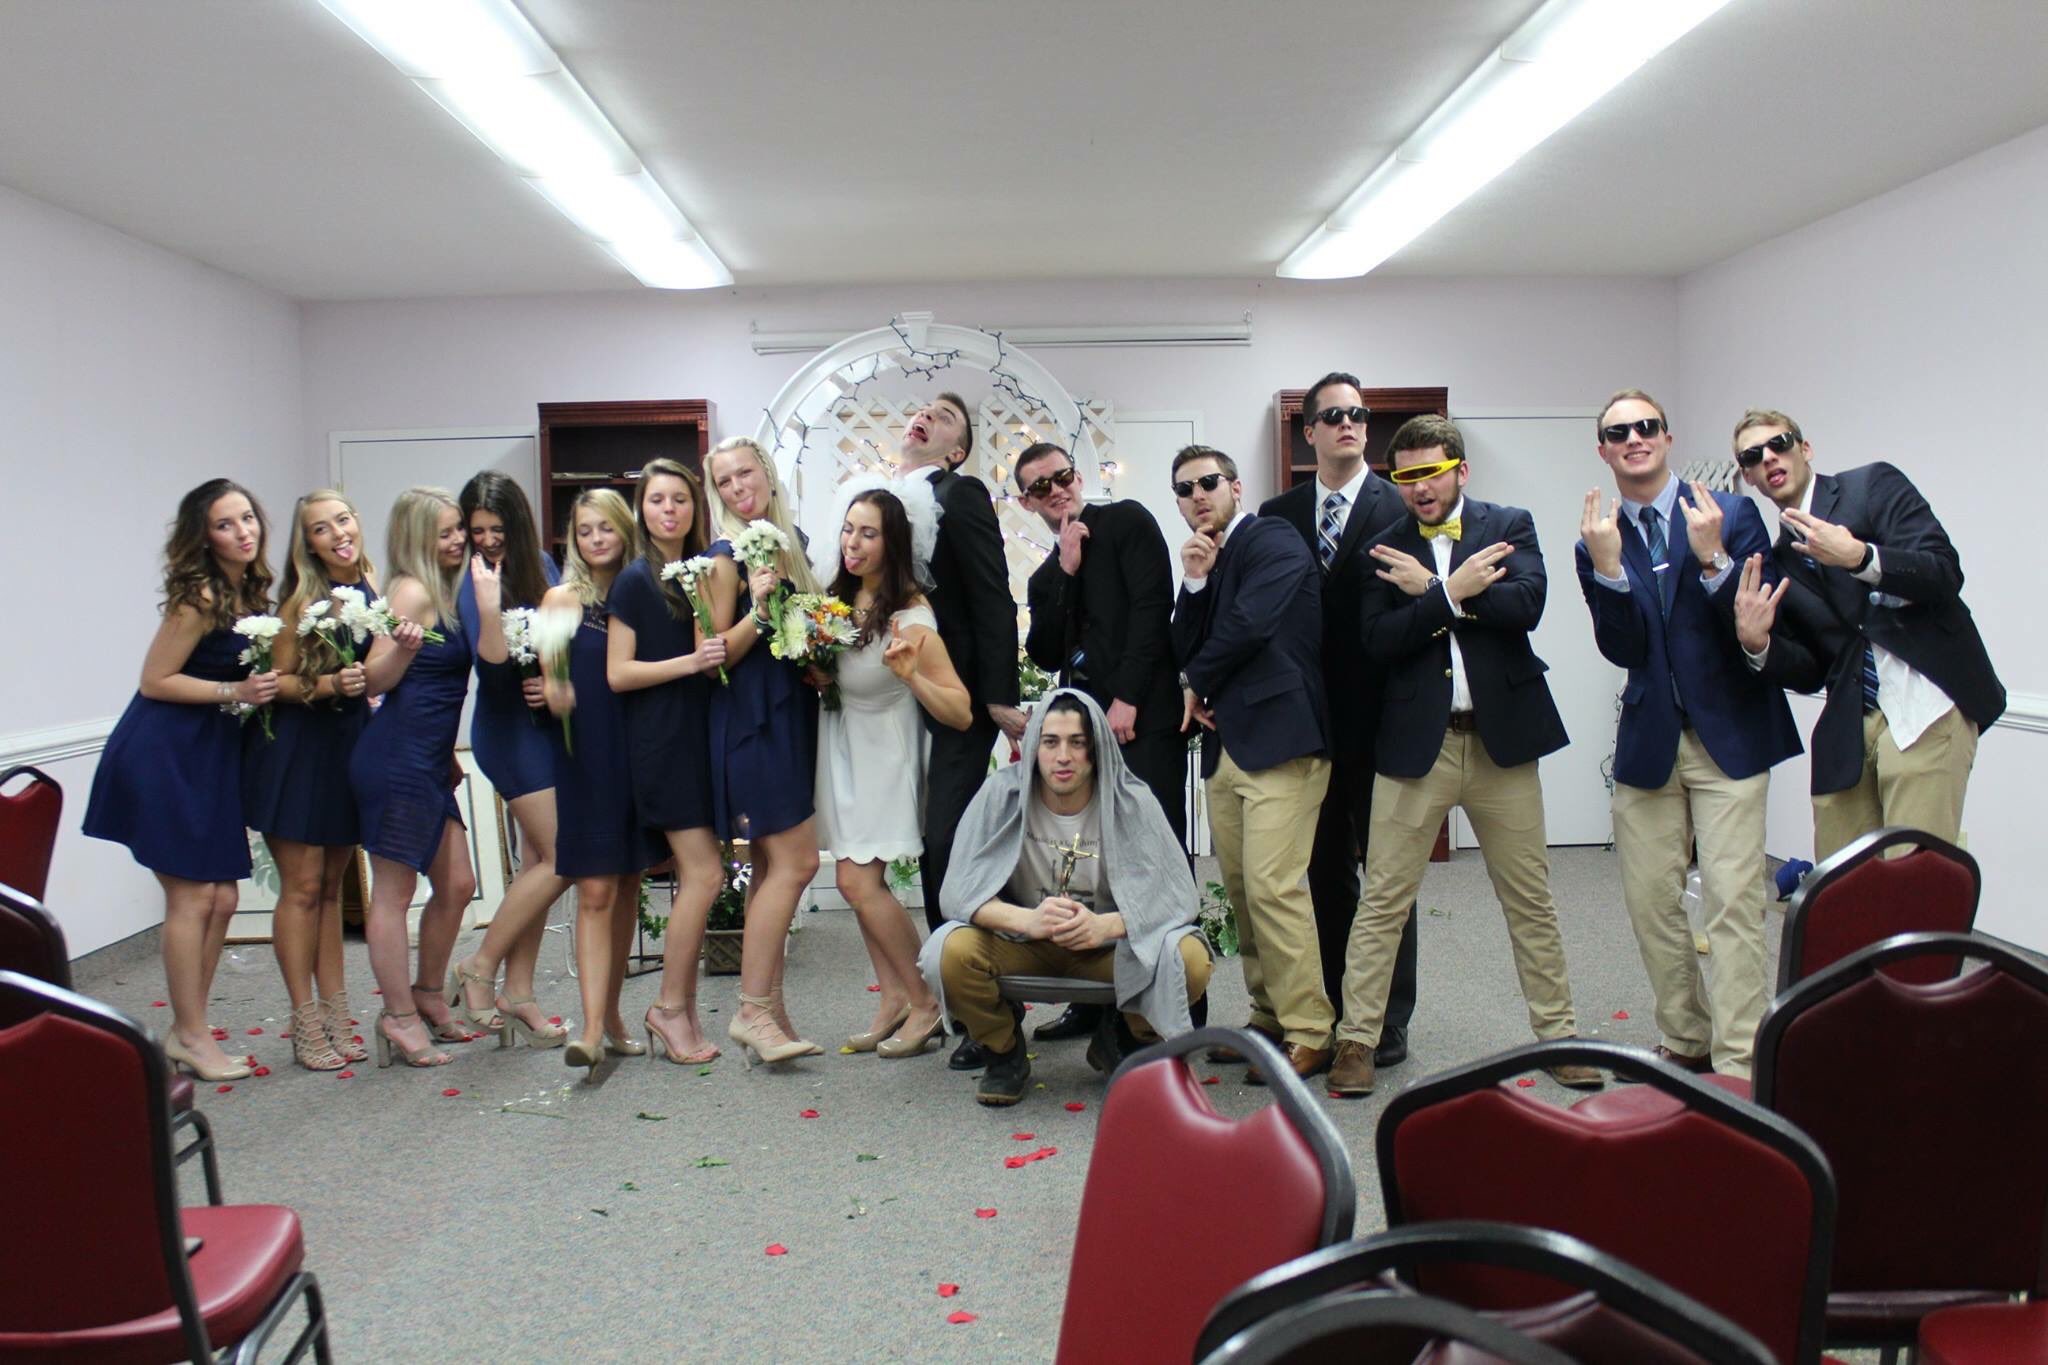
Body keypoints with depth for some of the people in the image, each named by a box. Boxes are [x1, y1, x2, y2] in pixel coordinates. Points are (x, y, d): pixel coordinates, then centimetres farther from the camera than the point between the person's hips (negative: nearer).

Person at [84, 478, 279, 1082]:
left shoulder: (251, 591, 8)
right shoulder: (199, 596, -15)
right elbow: (155, 681, -14)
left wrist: (262, 688, 2)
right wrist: (234, 692, -20)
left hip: (211, 756, 8)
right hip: (162, 754, -8)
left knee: (221, 899, 9)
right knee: (191, 896, -3)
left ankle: (186, 1029, 21)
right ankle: (190, 1036, 9)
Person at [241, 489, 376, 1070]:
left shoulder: (371, 587, 2)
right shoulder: (302, 600, -12)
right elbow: (278, 679, -10)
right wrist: (329, 685, -24)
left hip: (351, 743, 5)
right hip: (298, 747, -5)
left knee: (331, 886, 13)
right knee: (302, 887, 0)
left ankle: (335, 1012, 20)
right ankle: (305, 1024, 8)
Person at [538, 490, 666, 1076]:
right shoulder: (562, 598, -1)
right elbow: (545, 678, -8)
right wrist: (551, 690, -29)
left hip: (635, 752, 4)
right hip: (583, 756, -4)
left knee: (627, 888, 10)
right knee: (595, 892, -8)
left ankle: (611, 1013, 21)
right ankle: (593, 1027, -9)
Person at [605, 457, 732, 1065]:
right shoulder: (635, 580, -5)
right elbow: (618, 674, -9)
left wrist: (719, 651, 2)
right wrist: (689, 662, -18)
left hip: (700, 734, 6)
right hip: (660, 739, -6)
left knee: (695, 877, 7)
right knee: (704, 873, -11)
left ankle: (683, 1009, 15)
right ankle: (670, 1005, 3)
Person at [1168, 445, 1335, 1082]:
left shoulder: (1273, 541, -3)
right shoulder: (1203, 561, 19)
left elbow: (1250, 623, -17)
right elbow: (1184, 651, 10)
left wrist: (1197, 682, -1)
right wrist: (1194, 582, -4)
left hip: (1279, 738, -8)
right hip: (1225, 744, 8)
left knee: (1273, 885, -13)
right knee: (1241, 889, 8)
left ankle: (1309, 1033, -5)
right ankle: (1269, 1015, 19)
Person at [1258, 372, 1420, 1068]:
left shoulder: (1399, 506, -3)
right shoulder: (1278, 514, 8)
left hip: (1376, 717, -4)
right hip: (1311, 717, 4)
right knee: (1325, 867, 12)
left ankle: (1389, 1019, 13)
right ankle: (1339, 1010, 24)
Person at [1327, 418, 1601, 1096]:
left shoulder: (1510, 525, 5)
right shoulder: (1384, 550, 5)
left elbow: (1526, 604, -13)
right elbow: (1380, 642, -8)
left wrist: (1429, 590, -12)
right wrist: (1454, 591, -15)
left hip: (1502, 737, 0)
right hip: (1415, 741, 0)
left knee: (1531, 900, 9)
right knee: (1382, 900, 1)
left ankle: (1558, 1035, 22)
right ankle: (1356, 1038, 10)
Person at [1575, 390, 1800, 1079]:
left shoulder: (1732, 514, -2)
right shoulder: (1598, 543, 5)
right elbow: (1622, 649, -6)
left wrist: (1711, 557, -23)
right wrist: (1607, 566, -19)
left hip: (1729, 735, -3)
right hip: (1648, 739, 3)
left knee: (1734, 899, -8)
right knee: (1649, 901, 8)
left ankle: (1737, 1065, 0)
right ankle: (1686, 1041, 25)